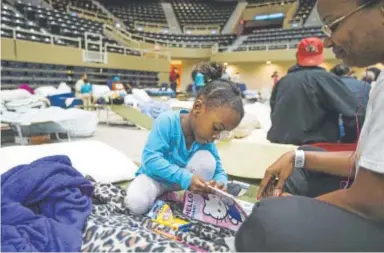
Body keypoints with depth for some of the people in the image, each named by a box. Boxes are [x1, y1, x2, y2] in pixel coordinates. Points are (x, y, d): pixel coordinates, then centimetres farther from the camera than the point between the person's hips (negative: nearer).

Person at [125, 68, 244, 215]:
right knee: (136, 203, -34)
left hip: (184, 179, 4)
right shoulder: (167, 121, -29)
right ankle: (161, 194, -3)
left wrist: (219, 182, -31)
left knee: (207, 158, -24)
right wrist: (185, 178, -41)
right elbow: (150, 159, -33)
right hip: (156, 176, -4)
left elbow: (219, 171, -5)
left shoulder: (207, 141, -13)